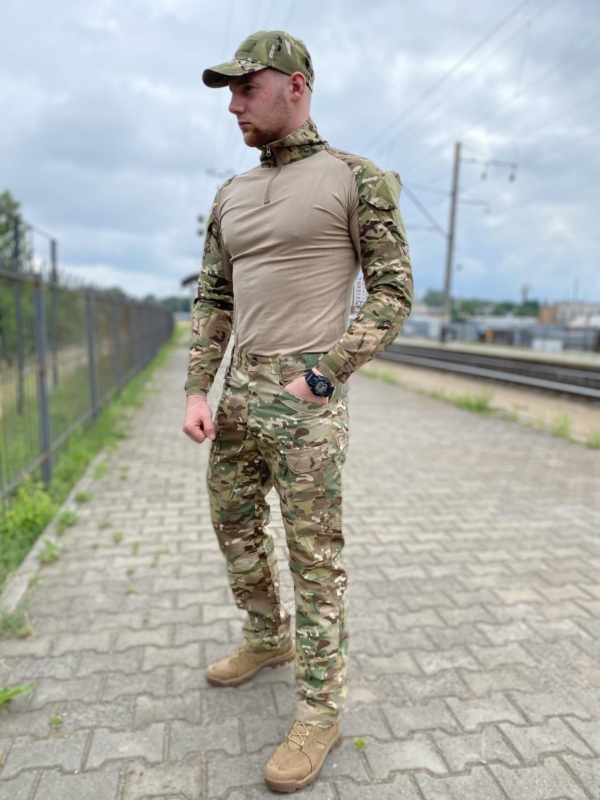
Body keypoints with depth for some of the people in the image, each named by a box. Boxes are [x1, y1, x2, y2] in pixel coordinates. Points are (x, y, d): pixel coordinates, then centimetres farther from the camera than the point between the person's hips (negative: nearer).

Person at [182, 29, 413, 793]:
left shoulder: (359, 179, -3)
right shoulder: (232, 196, 15)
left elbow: (393, 292, -6)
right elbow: (212, 303, 13)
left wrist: (321, 376, -16)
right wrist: (197, 393, 0)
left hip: (308, 400, -7)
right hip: (241, 394, 7)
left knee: (313, 555, -2)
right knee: (235, 528, 16)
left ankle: (318, 710, 15)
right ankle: (267, 638, 40)